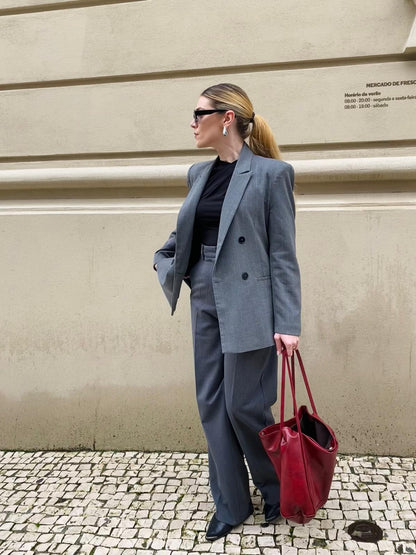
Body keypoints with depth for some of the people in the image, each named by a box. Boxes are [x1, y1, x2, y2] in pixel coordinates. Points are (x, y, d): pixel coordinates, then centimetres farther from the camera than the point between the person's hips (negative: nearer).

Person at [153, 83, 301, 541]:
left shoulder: (270, 173, -7)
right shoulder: (199, 173, 12)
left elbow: (283, 254, -10)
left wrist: (287, 323, -14)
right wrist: (164, 258, 17)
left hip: (247, 302, -6)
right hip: (205, 299, 7)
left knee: (244, 405, 2)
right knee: (211, 403, 10)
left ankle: (276, 488, 32)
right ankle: (230, 504, 29)